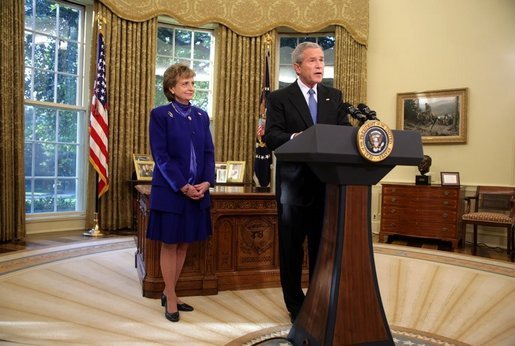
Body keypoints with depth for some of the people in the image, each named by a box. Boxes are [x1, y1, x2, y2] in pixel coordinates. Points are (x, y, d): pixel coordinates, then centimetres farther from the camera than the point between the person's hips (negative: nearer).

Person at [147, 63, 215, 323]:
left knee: (184, 244, 10)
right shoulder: (160, 114, -4)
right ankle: (171, 299, 17)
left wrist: (207, 182, -8)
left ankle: (168, 293, 25)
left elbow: (209, 152, 7)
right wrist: (182, 186, -18)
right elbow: (160, 155, -11)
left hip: (198, 190, 5)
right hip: (170, 190, -5)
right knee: (169, 244, 5)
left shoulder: (201, 115, 11)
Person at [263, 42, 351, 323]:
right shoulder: (280, 98, 0)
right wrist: (295, 138, -30)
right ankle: (295, 305, 24)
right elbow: (271, 137, -11)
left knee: (323, 246, 11)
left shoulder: (334, 96, 13)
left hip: (327, 183, 3)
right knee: (291, 248, 7)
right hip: (294, 183, -3)